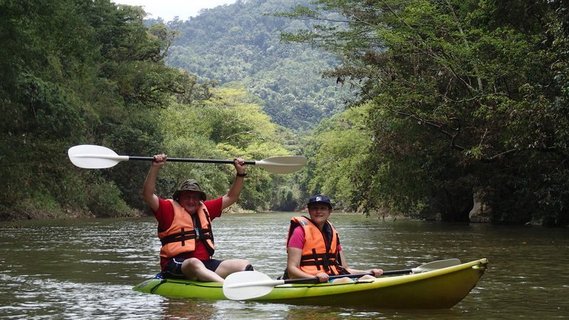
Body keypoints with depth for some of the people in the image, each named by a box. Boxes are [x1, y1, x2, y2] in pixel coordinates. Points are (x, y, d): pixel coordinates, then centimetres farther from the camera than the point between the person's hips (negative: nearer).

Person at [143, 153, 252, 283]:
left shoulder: (204, 209, 21)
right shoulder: (170, 209, 6)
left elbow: (231, 197, 27)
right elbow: (148, 195, -8)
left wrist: (240, 173, 16)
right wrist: (155, 168, -19)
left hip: (206, 263, 6)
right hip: (175, 266, -6)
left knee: (244, 265, -13)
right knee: (194, 264, -40)